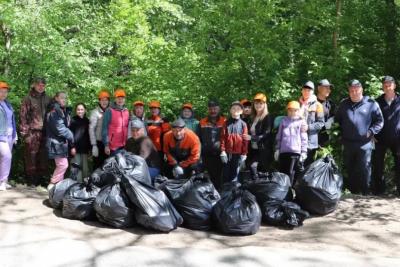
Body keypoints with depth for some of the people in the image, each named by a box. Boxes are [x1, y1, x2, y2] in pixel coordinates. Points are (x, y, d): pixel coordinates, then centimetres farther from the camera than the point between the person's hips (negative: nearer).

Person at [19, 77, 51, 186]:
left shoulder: (48, 99, 14)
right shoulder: (28, 99, 1)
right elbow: (23, 116, -3)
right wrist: (24, 133, -10)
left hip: (45, 132, 4)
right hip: (32, 132, -4)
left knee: (43, 157, 6)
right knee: (31, 156, -2)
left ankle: (41, 178, 16)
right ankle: (31, 179, 7)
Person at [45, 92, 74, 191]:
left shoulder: (62, 110, 17)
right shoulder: (55, 111, -13)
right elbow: (59, 128, -20)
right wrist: (70, 136, -7)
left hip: (61, 142, 10)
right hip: (56, 142, -10)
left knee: (61, 165, 10)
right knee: (63, 164, -13)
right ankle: (52, 185, -5)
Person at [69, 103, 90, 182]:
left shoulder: (86, 120, 11)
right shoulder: (73, 120, -1)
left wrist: (89, 147, 14)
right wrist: (72, 147, -13)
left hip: (84, 148, 4)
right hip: (76, 148, -4)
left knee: (85, 168, 7)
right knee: (77, 168, -5)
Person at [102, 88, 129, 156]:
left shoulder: (126, 111, 8)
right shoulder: (110, 111, -7)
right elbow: (104, 129, -9)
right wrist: (106, 145, -13)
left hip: (125, 145, 5)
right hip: (114, 146, -5)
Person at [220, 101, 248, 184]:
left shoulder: (243, 124, 3)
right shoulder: (226, 123, 5)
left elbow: (245, 140, 1)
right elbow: (222, 137, 1)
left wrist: (244, 153, -3)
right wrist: (223, 151, -7)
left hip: (238, 153, 0)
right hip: (227, 152, 0)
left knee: (234, 174, 6)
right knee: (226, 174, 5)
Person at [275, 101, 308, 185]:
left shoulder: (301, 121, 8)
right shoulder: (284, 120, 16)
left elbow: (304, 138, 4)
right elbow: (279, 136, 17)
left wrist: (304, 152, -3)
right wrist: (277, 149, 10)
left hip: (296, 151, -3)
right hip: (283, 151, 3)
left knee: (295, 174, -7)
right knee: (283, 173, 7)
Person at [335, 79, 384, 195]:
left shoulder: (371, 104, 0)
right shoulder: (343, 104, 11)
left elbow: (379, 121, 3)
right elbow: (337, 120, 20)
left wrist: (371, 131, -9)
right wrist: (340, 133, 8)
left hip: (364, 143, -4)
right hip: (347, 143, 4)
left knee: (364, 169, -4)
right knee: (348, 169, 11)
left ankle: (365, 193, 6)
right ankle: (352, 191, 23)